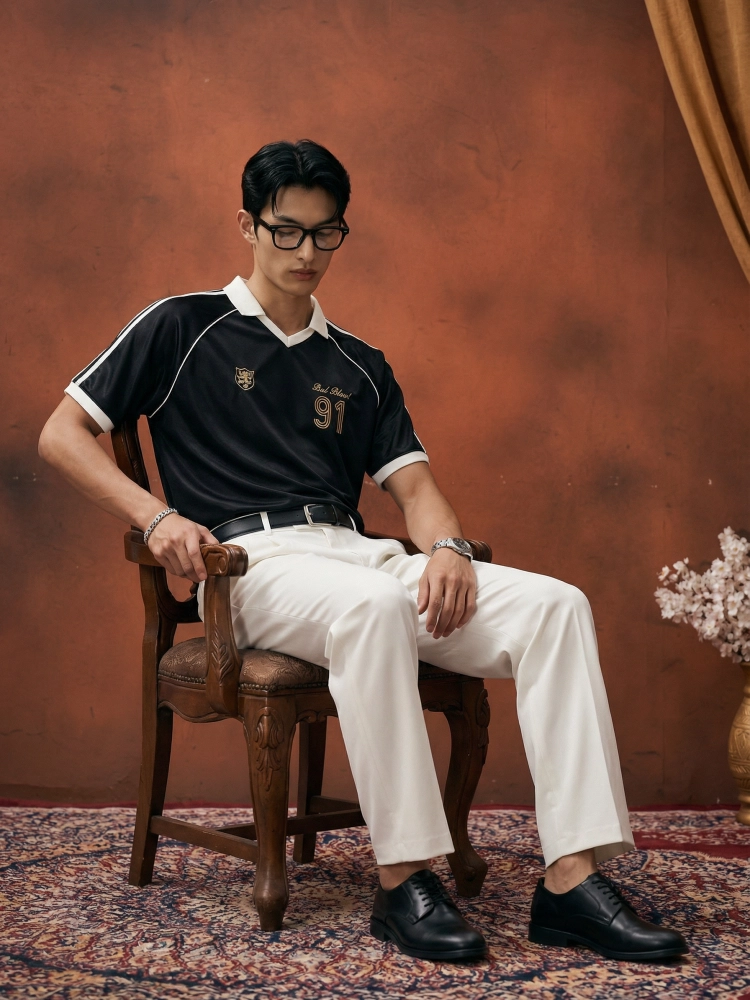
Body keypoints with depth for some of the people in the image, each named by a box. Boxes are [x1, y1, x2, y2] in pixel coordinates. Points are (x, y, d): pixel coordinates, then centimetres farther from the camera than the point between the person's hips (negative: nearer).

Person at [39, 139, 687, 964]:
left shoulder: (358, 366, 25)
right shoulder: (182, 328, 12)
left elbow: (413, 484, 16)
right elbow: (62, 435, 8)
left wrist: (446, 547, -8)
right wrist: (156, 515, -8)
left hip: (359, 554, 5)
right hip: (253, 562, -5)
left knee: (555, 605, -18)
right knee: (374, 608, -40)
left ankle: (570, 878, -24)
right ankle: (402, 880, -31)